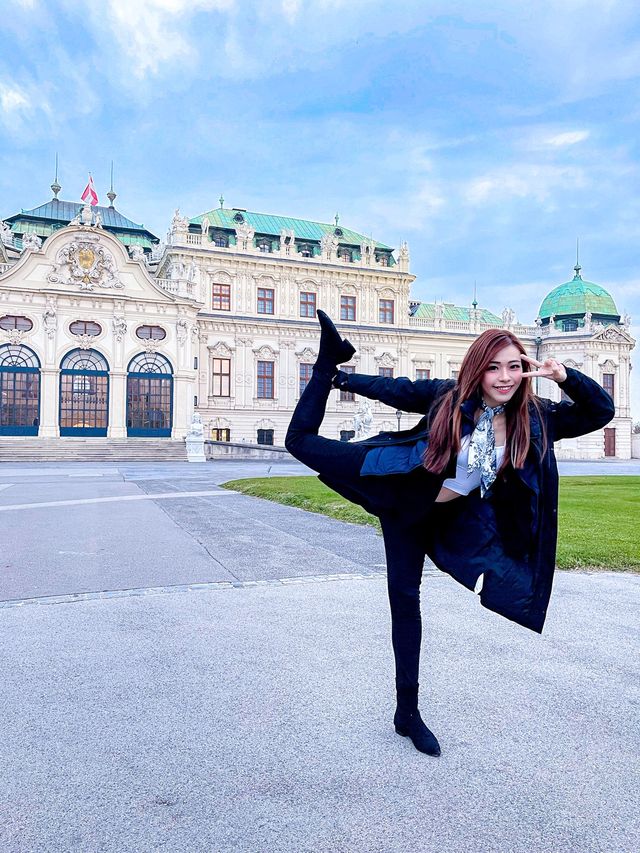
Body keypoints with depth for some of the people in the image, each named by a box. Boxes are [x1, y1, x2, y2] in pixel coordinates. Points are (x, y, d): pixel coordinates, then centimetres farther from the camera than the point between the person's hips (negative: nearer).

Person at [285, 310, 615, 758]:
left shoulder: (534, 418, -11)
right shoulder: (448, 397, -18)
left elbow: (602, 411, -11)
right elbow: (395, 389, -4)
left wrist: (565, 376, -27)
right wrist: (344, 377, 2)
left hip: (453, 515, 1)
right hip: (405, 494, -1)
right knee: (302, 440, -1)